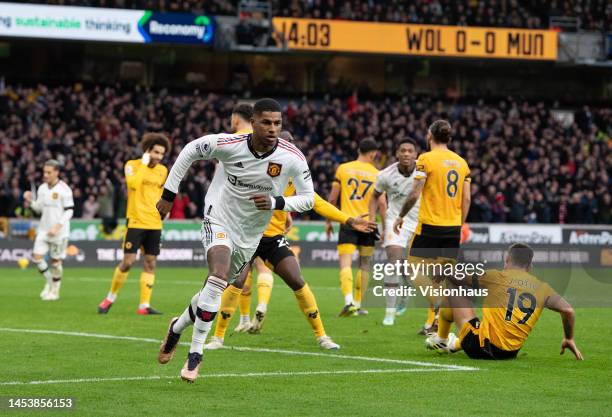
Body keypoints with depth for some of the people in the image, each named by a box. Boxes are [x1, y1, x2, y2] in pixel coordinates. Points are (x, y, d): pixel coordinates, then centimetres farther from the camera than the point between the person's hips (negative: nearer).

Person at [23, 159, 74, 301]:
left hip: (59, 231, -5)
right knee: (36, 257, -6)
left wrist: (57, 227, -20)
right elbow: (39, 208, 14)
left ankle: (55, 291, 16)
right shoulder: (42, 188, 7)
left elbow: (69, 211, -12)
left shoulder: (64, 189, -11)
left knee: (55, 261, 1)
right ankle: (49, 281, 18)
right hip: (43, 229, 5)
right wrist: (30, 201, -6)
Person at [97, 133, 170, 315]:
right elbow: (133, 183, -23)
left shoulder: (163, 170, 10)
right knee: (128, 262, -8)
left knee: (150, 263, 1)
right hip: (136, 222, -5)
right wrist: (144, 164, -18)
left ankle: (144, 305, 4)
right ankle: (110, 298, 10)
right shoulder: (132, 165, -4)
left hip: (154, 223, 5)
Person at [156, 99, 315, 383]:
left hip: (250, 235, 4)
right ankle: (195, 353, -19)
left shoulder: (293, 159, -17)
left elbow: (308, 198, -7)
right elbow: (190, 150, -3)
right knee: (219, 276, -28)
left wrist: (276, 202, -26)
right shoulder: (229, 145, -20)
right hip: (219, 219, -4)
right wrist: (168, 194, -1)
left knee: (215, 289, 15)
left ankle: (178, 328, 46)